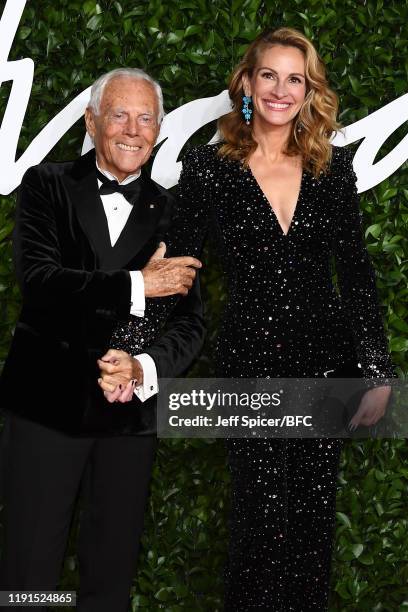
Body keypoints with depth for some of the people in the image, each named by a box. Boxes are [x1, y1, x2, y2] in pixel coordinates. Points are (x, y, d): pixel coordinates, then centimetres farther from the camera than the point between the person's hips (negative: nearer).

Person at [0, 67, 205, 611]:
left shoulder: (170, 212, 6)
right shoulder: (47, 186, 2)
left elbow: (189, 321, 0)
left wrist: (145, 367, -19)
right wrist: (136, 286, -20)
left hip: (131, 413, 2)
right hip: (45, 405, -2)